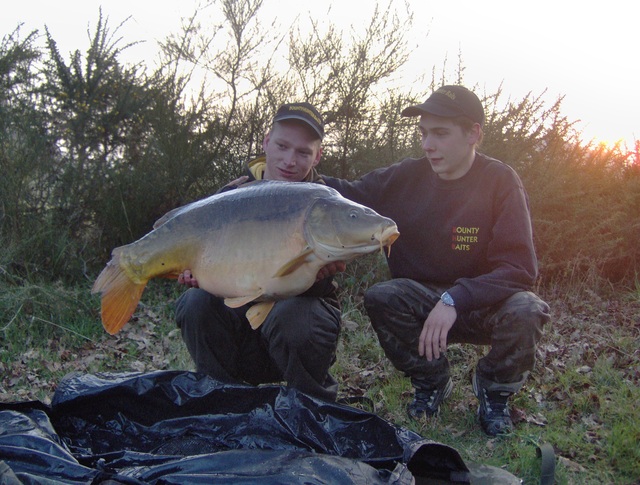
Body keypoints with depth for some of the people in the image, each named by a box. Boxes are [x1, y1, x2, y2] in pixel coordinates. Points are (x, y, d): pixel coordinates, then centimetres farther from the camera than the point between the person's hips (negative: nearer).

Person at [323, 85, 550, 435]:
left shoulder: (500, 181, -15)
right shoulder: (408, 177, -7)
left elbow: (519, 266, -21)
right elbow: (352, 195, 1)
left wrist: (455, 300, -34)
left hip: (484, 304, -2)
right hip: (423, 298, 3)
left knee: (525, 311, -33)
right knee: (380, 298, -26)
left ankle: (494, 391, 1)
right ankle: (431, 382, 2)